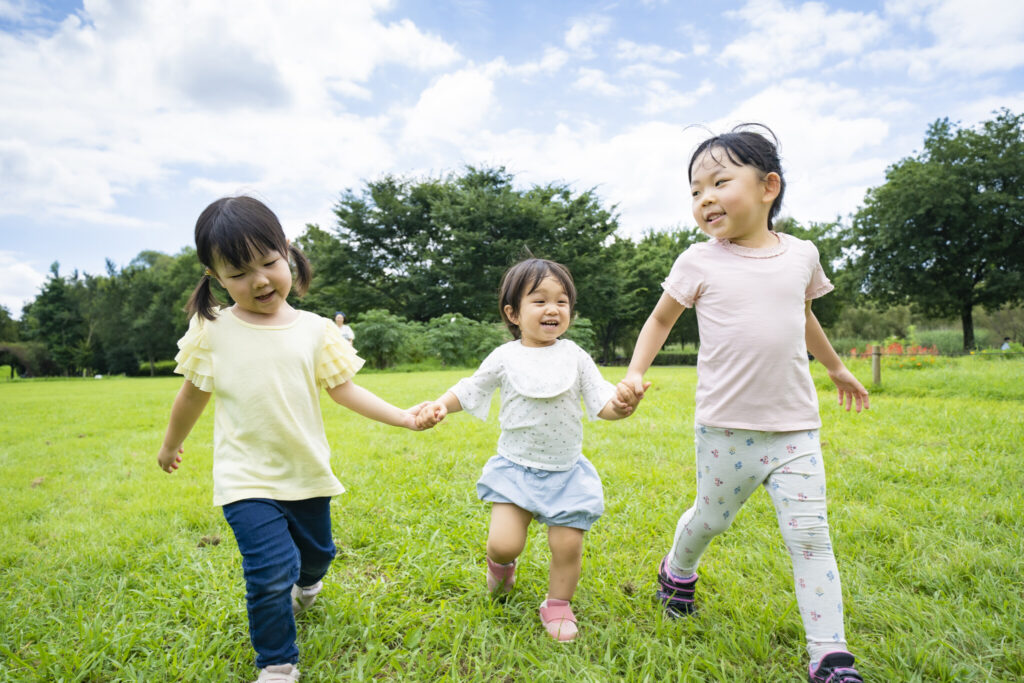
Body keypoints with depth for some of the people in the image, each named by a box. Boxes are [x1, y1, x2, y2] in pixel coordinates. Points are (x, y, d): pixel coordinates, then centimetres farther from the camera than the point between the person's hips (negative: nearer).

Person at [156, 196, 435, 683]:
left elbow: (343, 388, -5)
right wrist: (172, 445, 18)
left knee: (316, 554, 22)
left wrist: (404, 417, -14)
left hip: (307, 473, 3)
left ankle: (302, 585, 58)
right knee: (271, 570, -13)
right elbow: (193, 393, 5)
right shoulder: (211, 330, -8)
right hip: (248, 478, -2)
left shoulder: (316, 329, -6)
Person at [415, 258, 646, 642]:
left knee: (568, 544, 1)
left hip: (566, 471, 1)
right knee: (504, 543, -10)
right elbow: (470, 390, 8)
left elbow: (602, 405, -2)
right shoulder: (505, 358, -3)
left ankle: (558, 605, 30)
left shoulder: (575, 357, -1)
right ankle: (500, 562, 29)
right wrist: (440, 406, -10)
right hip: (516, 468, -1)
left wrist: (621, 406, -24)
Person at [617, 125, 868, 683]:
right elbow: (661, 320, 6)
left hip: (796, 428, 2)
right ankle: (677, 571, 46)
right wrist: (635, 373, -7)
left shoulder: (801, 255, 4)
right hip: (725, 429, -2)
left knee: (810, 536, -1)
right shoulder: (699, 262, -5)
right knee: (710, 519, 16)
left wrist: (836, 368, 34)